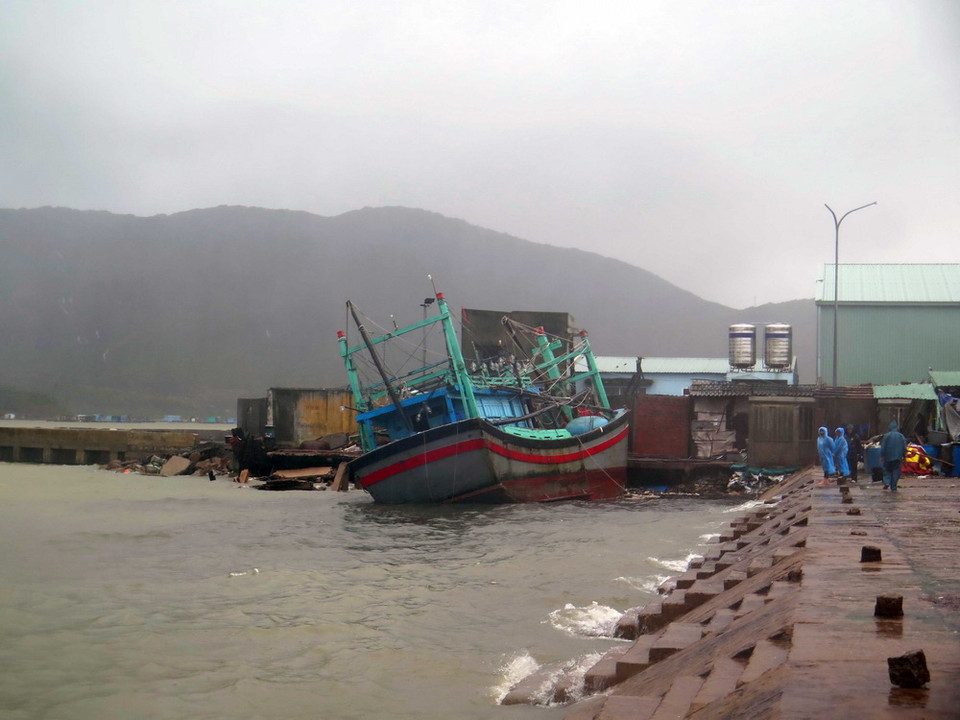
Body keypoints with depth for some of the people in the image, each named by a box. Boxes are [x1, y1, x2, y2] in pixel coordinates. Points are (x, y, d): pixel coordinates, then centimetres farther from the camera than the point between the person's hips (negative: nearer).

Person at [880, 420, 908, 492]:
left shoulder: (887, 436, -5)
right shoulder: (901, 436, 3)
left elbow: (883, 447, -6)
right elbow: (904, 448, 5)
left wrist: (881, 456, -1)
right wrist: (904, 456, 11)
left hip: (888, 457, -2)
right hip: (898, 458, 2)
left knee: (887, 470, 14)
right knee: (896, 472, 5)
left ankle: (886, 482, -8)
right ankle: (893, 488, 1)